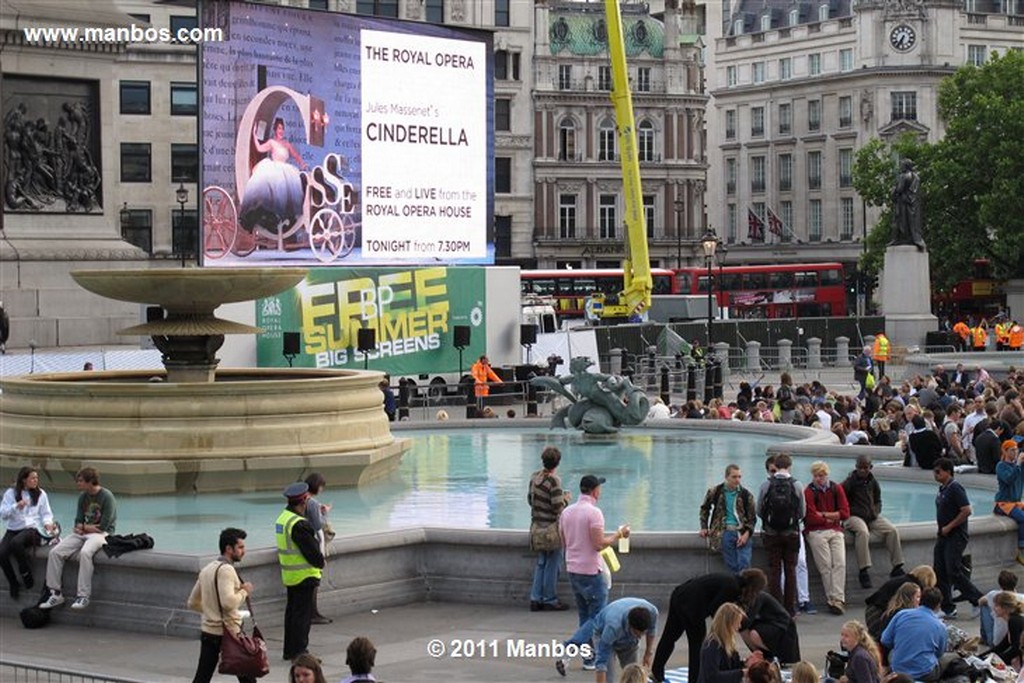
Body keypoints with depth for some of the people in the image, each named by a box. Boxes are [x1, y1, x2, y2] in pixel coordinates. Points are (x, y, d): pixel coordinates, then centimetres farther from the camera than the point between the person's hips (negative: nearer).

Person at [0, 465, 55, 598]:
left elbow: (46, 513, 11)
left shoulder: (41, 494, 10)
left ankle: (26, 575, -20)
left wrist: (47, 522, -11)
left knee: (16, 542, -38)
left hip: (32, 529, -2)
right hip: (13, 529, 2)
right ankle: (13, 584, -6)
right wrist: (16, 507, -16)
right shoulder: (11, 493, 8)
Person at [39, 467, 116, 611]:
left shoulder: (107, 497, -11)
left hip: (101, 534, -7)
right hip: (83, 534, 7)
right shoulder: (83, 497, 11)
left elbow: (103, 526, -15)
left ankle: (83, 596, -33)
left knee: (85, 553, -38)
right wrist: (80, 527, -10)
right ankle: (55, 593, -7)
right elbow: (78, 522, 15)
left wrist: (83, 527, -2)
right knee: (55, 552, -13)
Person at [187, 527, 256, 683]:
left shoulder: (206, 569, 13)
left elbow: (193, 603, 19)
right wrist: (244, 591, -12)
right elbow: (228, 602, -28)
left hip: (208, 632, 8)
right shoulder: (226, 569, -15)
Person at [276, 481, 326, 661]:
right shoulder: (299, 525, -23)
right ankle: (298, 652, 0)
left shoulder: (282, 518, 8)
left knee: (292, 611, 17)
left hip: (289, 575, 10)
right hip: (305, 576, -10)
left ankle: (289, 650, 25)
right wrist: (321, 562, -1)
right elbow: (312, 551, -21)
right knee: (303, 614, -3)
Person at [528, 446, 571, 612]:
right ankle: (550, 599, 9)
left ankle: (536, 599, 15)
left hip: (537, 527, 7)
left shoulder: (534, 477, 3)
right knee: (552, 564, 4)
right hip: (551, 528, -7)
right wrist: (566, 497, -1)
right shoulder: (554, 480, -19)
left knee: (541, 563, 16)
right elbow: (558, 507, -21)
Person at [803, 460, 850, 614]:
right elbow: (811, 518, -9)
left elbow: (845, 513, 4)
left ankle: (838, 600, -17)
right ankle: (832, 600, -10)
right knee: (826, 566, -12)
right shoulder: (809, 492, -1)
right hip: (816, 532, -3)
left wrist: (823, 514, -2)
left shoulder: (837, 489, 11)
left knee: (840, 563, -13)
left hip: (835, 531, 3)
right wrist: (831, 518, 2)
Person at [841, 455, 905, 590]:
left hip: (872, 516, 6)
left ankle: (897, 567, -7)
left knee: (892, 530, -14)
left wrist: (876, 512, 4)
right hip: (854, 517, -6)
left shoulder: (873, 482, 12)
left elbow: (878, 501, 23)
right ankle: (864, 571, -36)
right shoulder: (850, 481, -5)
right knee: (863, 532, -37)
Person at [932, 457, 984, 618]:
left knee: (954, 572, -11)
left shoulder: (955, 488, -16)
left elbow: (966, 511, -22)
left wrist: (949, 527, -18)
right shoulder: (942, 489, 13)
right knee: (939, 572, 6)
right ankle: (947, 608, 13)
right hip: (943, 536, 10)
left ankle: (978, 600, 3)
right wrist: (942, 529, 13)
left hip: (956, 536, -10)